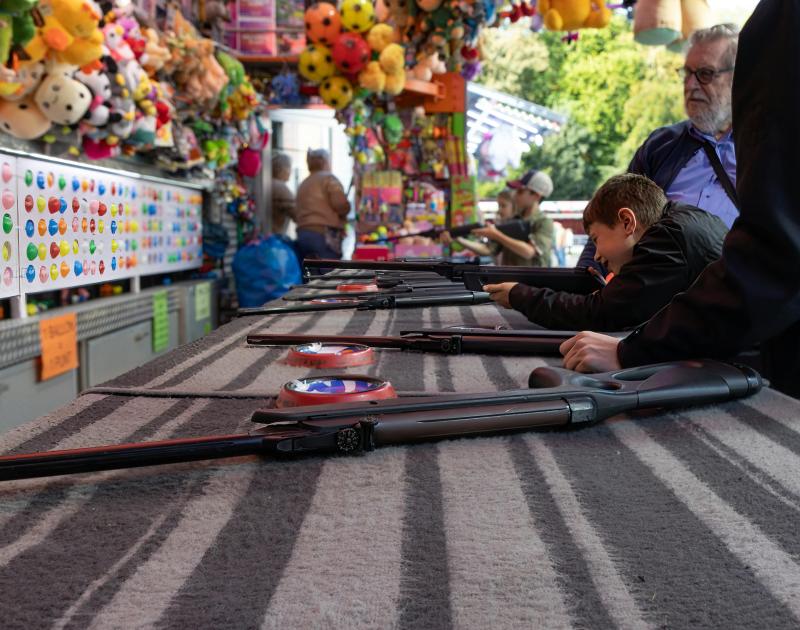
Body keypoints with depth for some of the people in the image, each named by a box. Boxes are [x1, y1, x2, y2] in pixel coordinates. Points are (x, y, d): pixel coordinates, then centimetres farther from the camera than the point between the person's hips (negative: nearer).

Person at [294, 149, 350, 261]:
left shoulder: (303, 184, 23)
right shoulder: (329, 178, 0)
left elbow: (296, 214, 17)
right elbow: (341, 205, -10)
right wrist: (343, 214, 9)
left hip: (302, 234, 8)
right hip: (324, 235, -7)